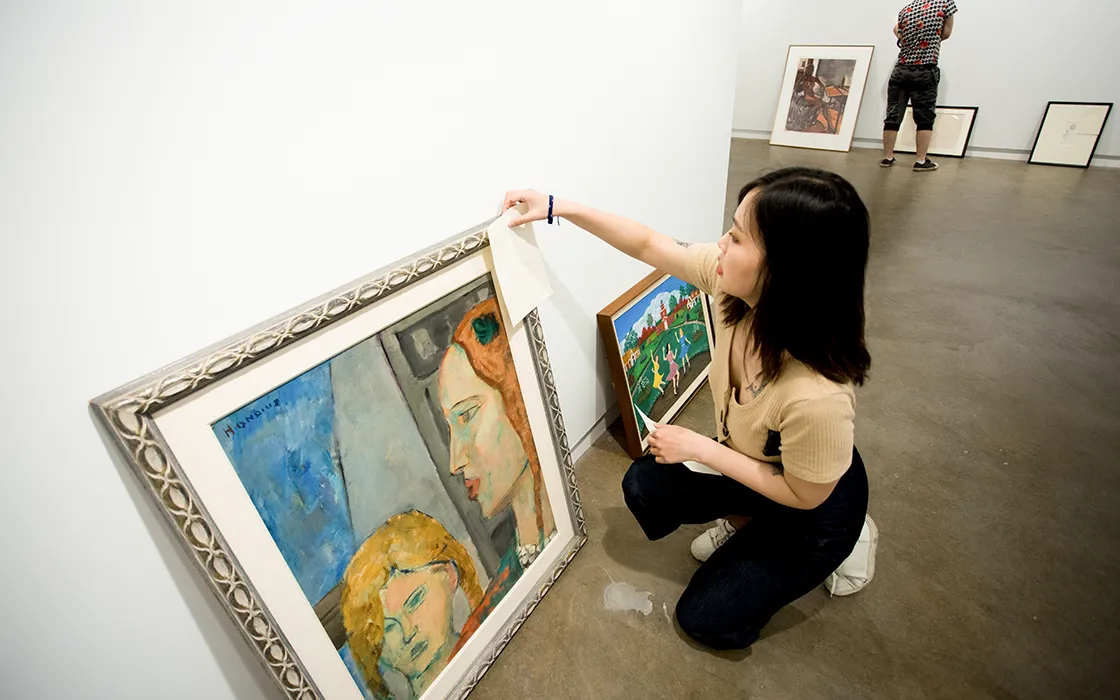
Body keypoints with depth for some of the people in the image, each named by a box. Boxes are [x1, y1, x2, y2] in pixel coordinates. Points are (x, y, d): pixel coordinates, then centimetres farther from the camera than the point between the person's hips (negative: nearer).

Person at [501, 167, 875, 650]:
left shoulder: (817, 395, -44)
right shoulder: (730, 280, -27)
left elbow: (805, 494, -25)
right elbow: (646, 244, -13)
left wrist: (699, 448, -22)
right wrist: (558, 207, -16)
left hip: (817, 510, -5)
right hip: (749, 458, 6)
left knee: (708, 619, 3)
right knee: (642, 486, -4)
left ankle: (824, 555, 21)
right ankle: (745, 522, 21)